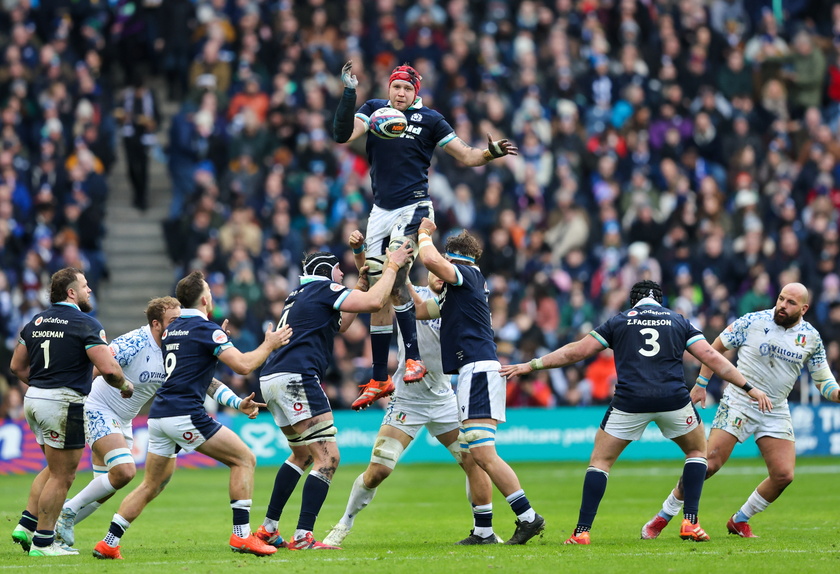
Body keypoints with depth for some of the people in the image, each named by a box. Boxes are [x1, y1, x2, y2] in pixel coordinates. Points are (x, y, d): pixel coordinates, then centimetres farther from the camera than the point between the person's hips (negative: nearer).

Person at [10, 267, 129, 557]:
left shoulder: (36, 322, 10)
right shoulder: (86, 324, -12)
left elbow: (17, 366, 15)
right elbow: (108, 369, -19)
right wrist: (125, 386, 0)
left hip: (34, 399, 8)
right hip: (64, 404, -8)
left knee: (55, 468, 22)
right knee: (62, 476, 0)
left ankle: (27, 525, 16)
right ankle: (43, 542, 2)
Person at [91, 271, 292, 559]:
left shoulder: (171, 330, 19)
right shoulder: (206, 328, -6)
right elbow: (243, 364, -13)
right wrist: (269, 345, 2)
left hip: (159, 415, 8)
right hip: (185, 415, -8)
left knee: (151, 486, 15)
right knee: (244, 459, 1)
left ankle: (108, 543, 9)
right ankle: (242, 535, -6)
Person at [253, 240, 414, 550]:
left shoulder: (300, 295, 27)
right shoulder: (324, 289, -1)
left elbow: (338, 325, 37)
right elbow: (374, 302, -11)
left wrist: (361, 283, 34)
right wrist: (392, 266, 1)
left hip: (271, 380, 10)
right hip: (296, 377, -10)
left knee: (302, 454, 25)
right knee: (327, 457, -10)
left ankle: (268, 529, 24)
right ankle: (303, 537, -18)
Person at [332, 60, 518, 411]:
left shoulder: (429, 120, 0)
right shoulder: (374, 110, 6)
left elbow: (467, 156, 3)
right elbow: (342, 136, -9)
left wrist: (491, 153, -17)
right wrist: (349, 92, -18)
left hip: (414, 208, -4)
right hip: (381, 212, 4)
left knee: (395, 280, -25)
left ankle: (414, 357, -19)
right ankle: (379, 379, 13)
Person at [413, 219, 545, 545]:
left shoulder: (467, 275, -4)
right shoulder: (454, 292, 25)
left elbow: (431, 260, -21)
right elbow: (419, 311, 32)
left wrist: (423, 234, -1)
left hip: (478, 369, -11)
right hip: (474, 374, 11)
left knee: (482, 453, -17)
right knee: (470, 457, 10)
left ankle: (528, 516, -19)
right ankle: (483, 531, 10)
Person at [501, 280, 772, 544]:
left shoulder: (618, 321, 15)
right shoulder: (679, 321, 17)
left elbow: (575, 352, 14)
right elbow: (712, 357, 12)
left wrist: (529, 366, 22)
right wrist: (749, 387, 17)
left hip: (630, 402, -1)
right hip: (674, 400, 1)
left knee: (600, 461, 13)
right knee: (697, 450, 25)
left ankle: (582, 531, 2)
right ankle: (690, 522, 13)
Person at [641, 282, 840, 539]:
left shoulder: (811, 337, 2)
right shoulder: (753, 321, -8)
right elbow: (717, 347, 3)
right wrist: (701, 383, 1)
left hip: (776, 412, 4)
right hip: (738, 403, -4)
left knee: (783, 475, -7)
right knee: (709, 463, -13)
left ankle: (740, 521, 15)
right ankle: (662, 518, 0)